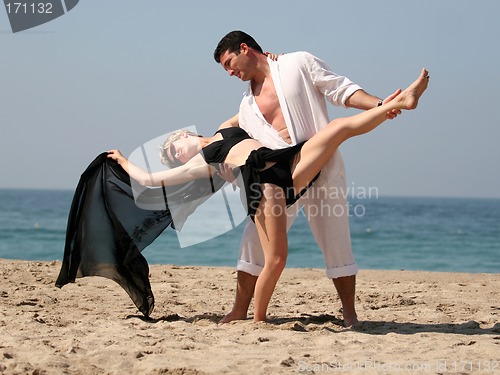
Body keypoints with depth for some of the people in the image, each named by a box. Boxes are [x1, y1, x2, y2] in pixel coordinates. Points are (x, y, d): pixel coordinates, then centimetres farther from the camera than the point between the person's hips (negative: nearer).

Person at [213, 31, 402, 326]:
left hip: (322, 167, -5)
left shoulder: (298, 64, 3)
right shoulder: (247, 107, 19)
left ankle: (350, 316, 6)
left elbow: (342, 90, -2)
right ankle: (239, 313, 6)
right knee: (254, 239, -2)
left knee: (336, 243, -2)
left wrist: (378, 105, -15)